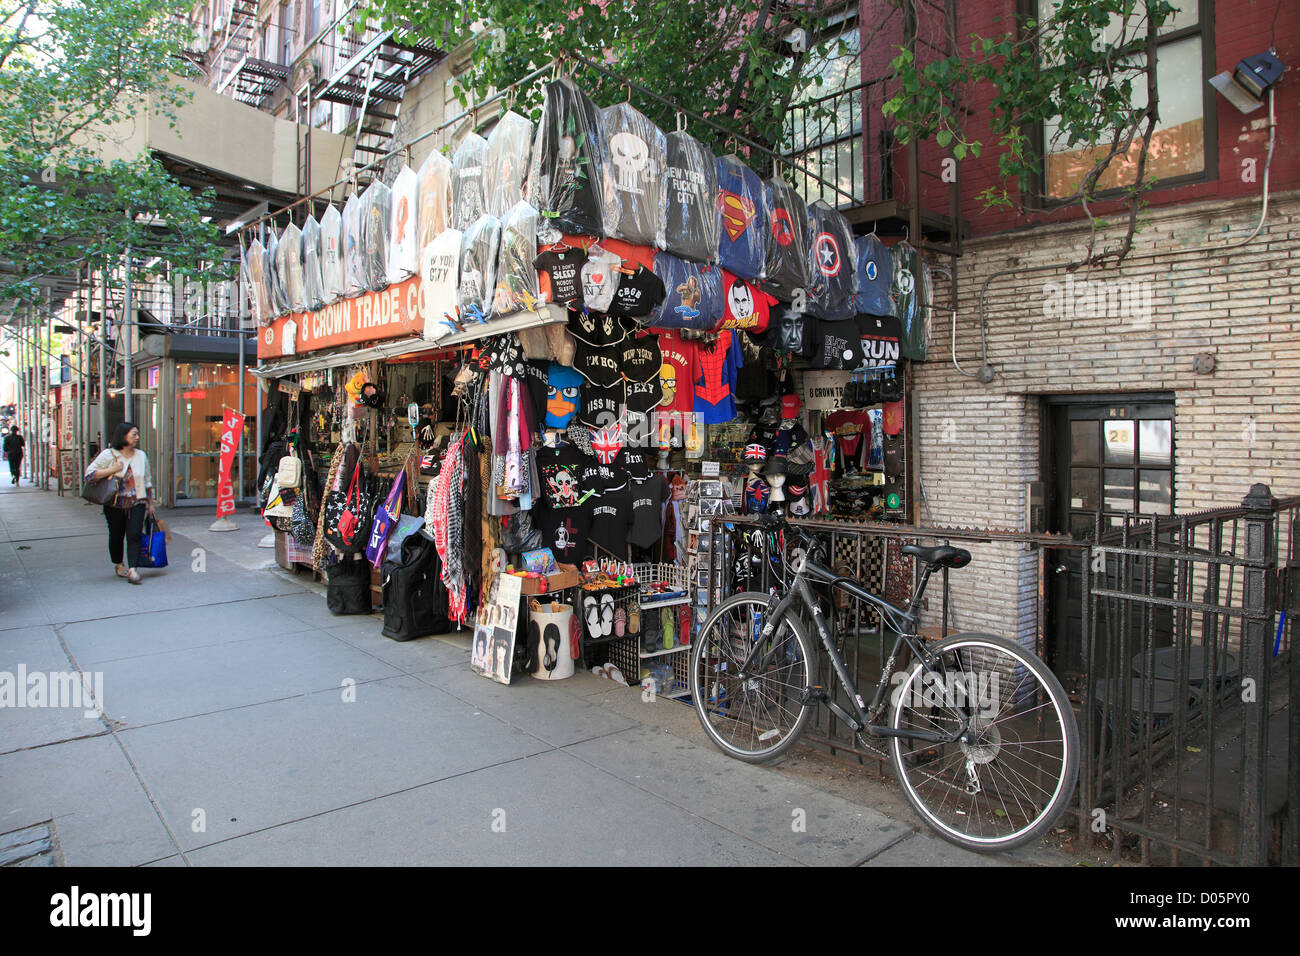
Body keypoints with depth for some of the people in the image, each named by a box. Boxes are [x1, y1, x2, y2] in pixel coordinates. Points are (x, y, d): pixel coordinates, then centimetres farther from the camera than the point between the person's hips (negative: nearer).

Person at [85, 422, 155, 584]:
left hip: (137, 503, 1)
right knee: (116, 535, 11)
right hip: (115, 504, -1)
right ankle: (118, 564, 33)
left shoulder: (141, 456, 8)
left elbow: (147, 481, 15)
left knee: (134, 535, -11)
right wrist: (112, 470, -18)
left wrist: (150, 504, 16)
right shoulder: (108, 455, -2)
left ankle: (132, 570, -15)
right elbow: (89, 473, -6)